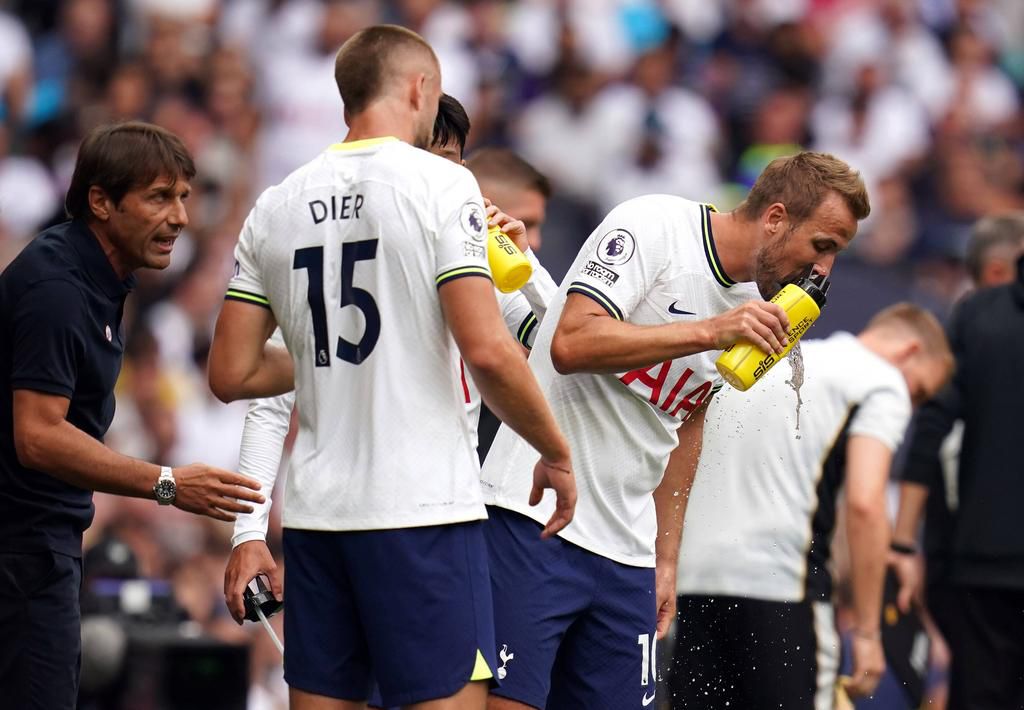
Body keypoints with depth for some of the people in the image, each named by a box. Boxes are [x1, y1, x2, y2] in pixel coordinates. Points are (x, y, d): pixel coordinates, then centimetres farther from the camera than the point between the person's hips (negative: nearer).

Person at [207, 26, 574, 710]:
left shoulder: (277, 206, 10)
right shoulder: (440, 184, -6)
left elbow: (232, 374, 9)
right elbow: (487, 350, -14)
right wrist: (556, 453, -1)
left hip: (316, 512, 5)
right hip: (423, 505, -5)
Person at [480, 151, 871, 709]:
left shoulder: (756, 307, 14)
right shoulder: (653, 225, -9)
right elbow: (571, 344, -21)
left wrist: (666, 559, 19)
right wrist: (709, 331, -23)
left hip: (626, 554, 8)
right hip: (533, 519, -8)